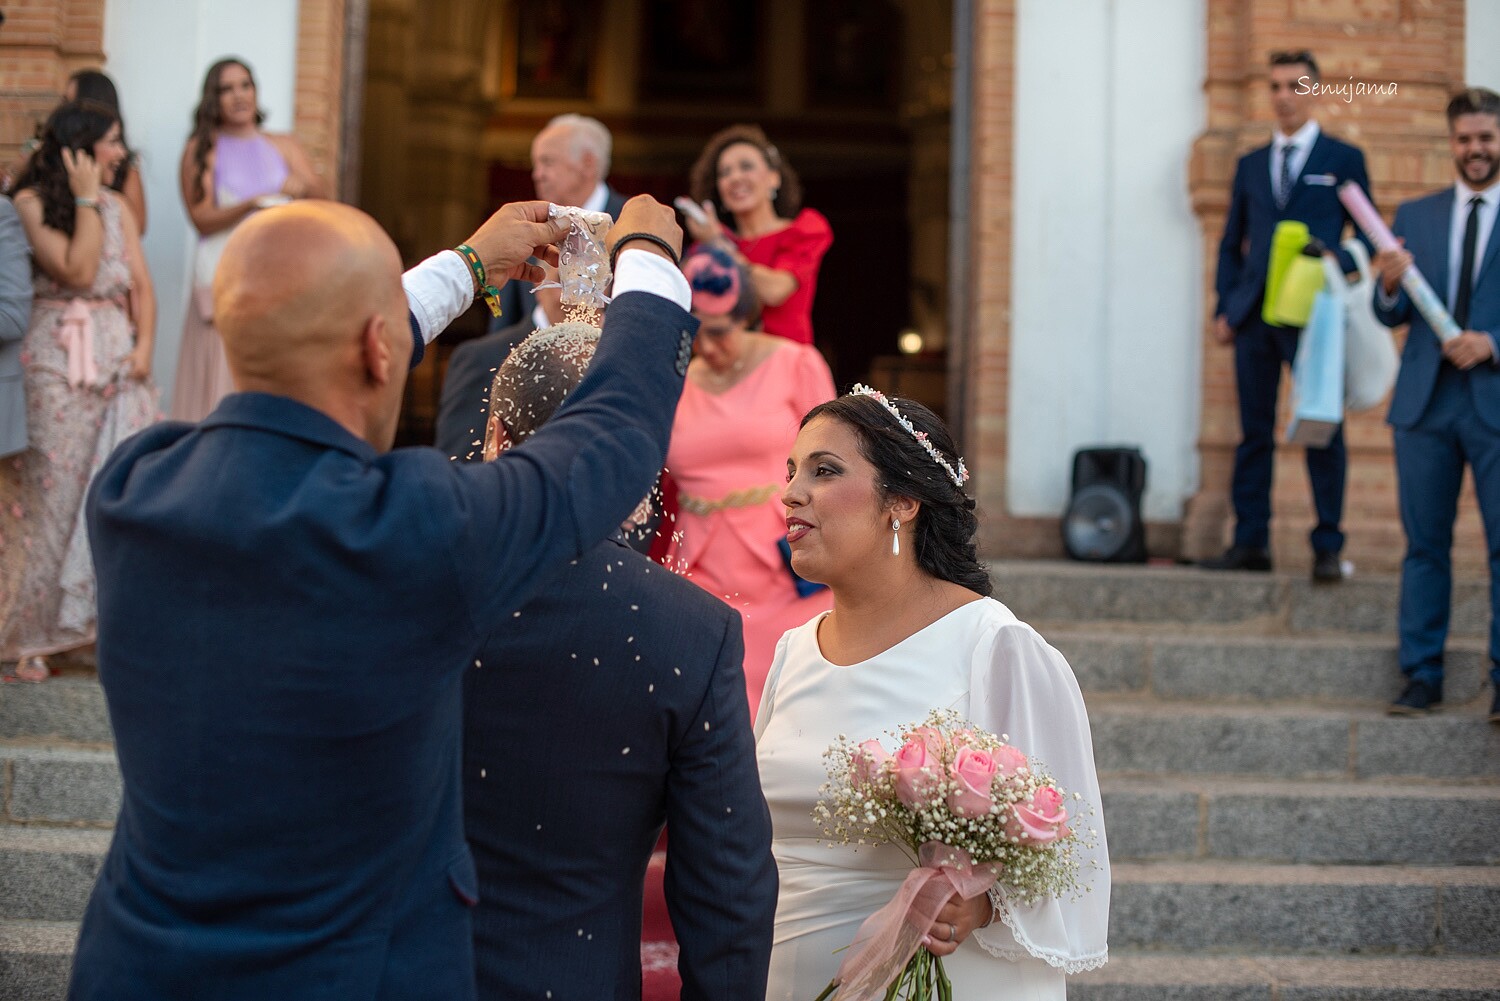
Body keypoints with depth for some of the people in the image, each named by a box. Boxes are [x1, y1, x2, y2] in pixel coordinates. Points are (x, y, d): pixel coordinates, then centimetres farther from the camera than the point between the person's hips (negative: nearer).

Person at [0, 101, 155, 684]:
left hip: (120, 360, 5)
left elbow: (140, 284, 10)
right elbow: (77, 271, -16)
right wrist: (86, 200, -10)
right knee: (53, 498, 0)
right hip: (58, 366, -5)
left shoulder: (117, 207, 13)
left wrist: (145, 345, -4)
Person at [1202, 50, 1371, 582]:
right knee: (1254, 433, 4)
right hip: (1254, 315, 4)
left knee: (1324, 433, -3)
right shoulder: (1251, 165, 18)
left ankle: (1328, 549, 1)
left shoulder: (1343, 159, 8)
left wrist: (1337, 268, -14)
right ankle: (1251, 543, 7)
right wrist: (1225, 307, 7)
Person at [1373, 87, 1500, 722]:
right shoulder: (1416, 217, 12)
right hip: (1426, 403, 3)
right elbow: (1391, 317, 10)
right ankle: (1422, 675, 12)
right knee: (1425, 545, 6)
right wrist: (1390, 286, -11)